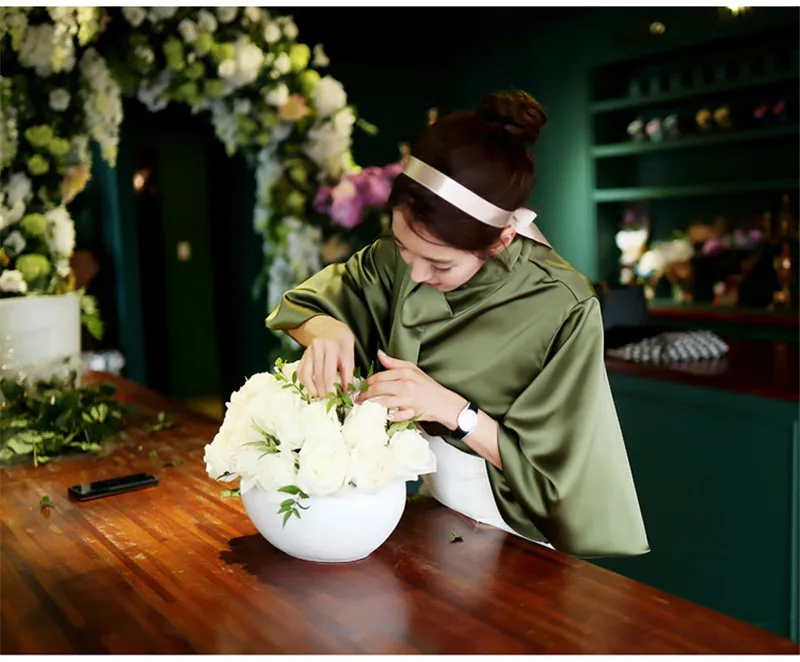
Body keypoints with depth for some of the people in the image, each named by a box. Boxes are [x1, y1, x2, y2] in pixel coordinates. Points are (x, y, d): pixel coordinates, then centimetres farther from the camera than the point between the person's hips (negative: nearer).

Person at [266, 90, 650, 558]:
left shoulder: (564, 311, -23)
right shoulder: (404, 255, -9)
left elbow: (548, 466, -16)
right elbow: (305, 305, 2)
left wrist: (450, 408, -29)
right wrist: (328, 331, -20)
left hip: (509, 532, -3)